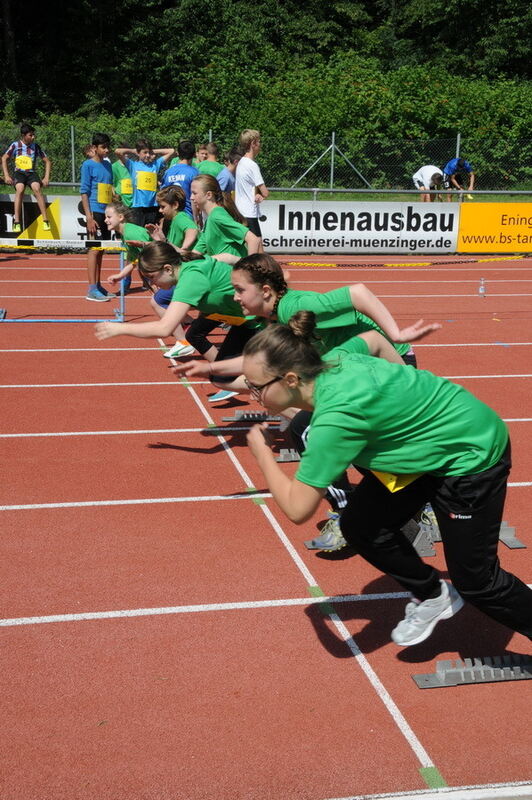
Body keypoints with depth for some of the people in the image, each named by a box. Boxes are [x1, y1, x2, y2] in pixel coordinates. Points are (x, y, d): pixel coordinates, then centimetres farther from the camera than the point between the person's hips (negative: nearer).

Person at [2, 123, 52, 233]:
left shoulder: (35, 146, 5)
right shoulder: (15, 145, 1)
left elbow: (47, 161, 11)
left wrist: (46, 178, 0)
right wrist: (6, 176, -7)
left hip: (31, 173, 1)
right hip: (19, 173, -1)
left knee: (36, 188, -32)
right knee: (20, 189, -33)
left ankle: (45, 220, -35)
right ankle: (16, 222, -38)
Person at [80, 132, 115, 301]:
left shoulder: (108, 164, 15)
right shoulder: (88, 165, -6)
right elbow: (84, 191, -9)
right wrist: (89, 217, -16)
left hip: (107, 212, 7)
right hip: (95, 211, -7)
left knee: (101, 250, 12)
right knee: (94, 249, -7)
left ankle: (98, 286, 19)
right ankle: (91, 289, -6)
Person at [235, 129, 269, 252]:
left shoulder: (241, 162, 14)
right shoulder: (252, 165, -14)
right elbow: (265, 193, -15)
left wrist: (259, 195, -3)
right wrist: (262, 195, 7)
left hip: (239, 213, 10)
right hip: (250, 214, -10)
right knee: (259, 253, -12)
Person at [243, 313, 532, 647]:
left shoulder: (336, 416, -36)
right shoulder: (331, 361, -12)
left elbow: (298, 509, -32)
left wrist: (262, 452, -18)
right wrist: (408, 387, 20)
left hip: (471, 453, -9)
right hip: (424, 446, 9)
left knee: (474, 579, 0)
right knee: (360, 526, 5)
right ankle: (433, 597, 26)